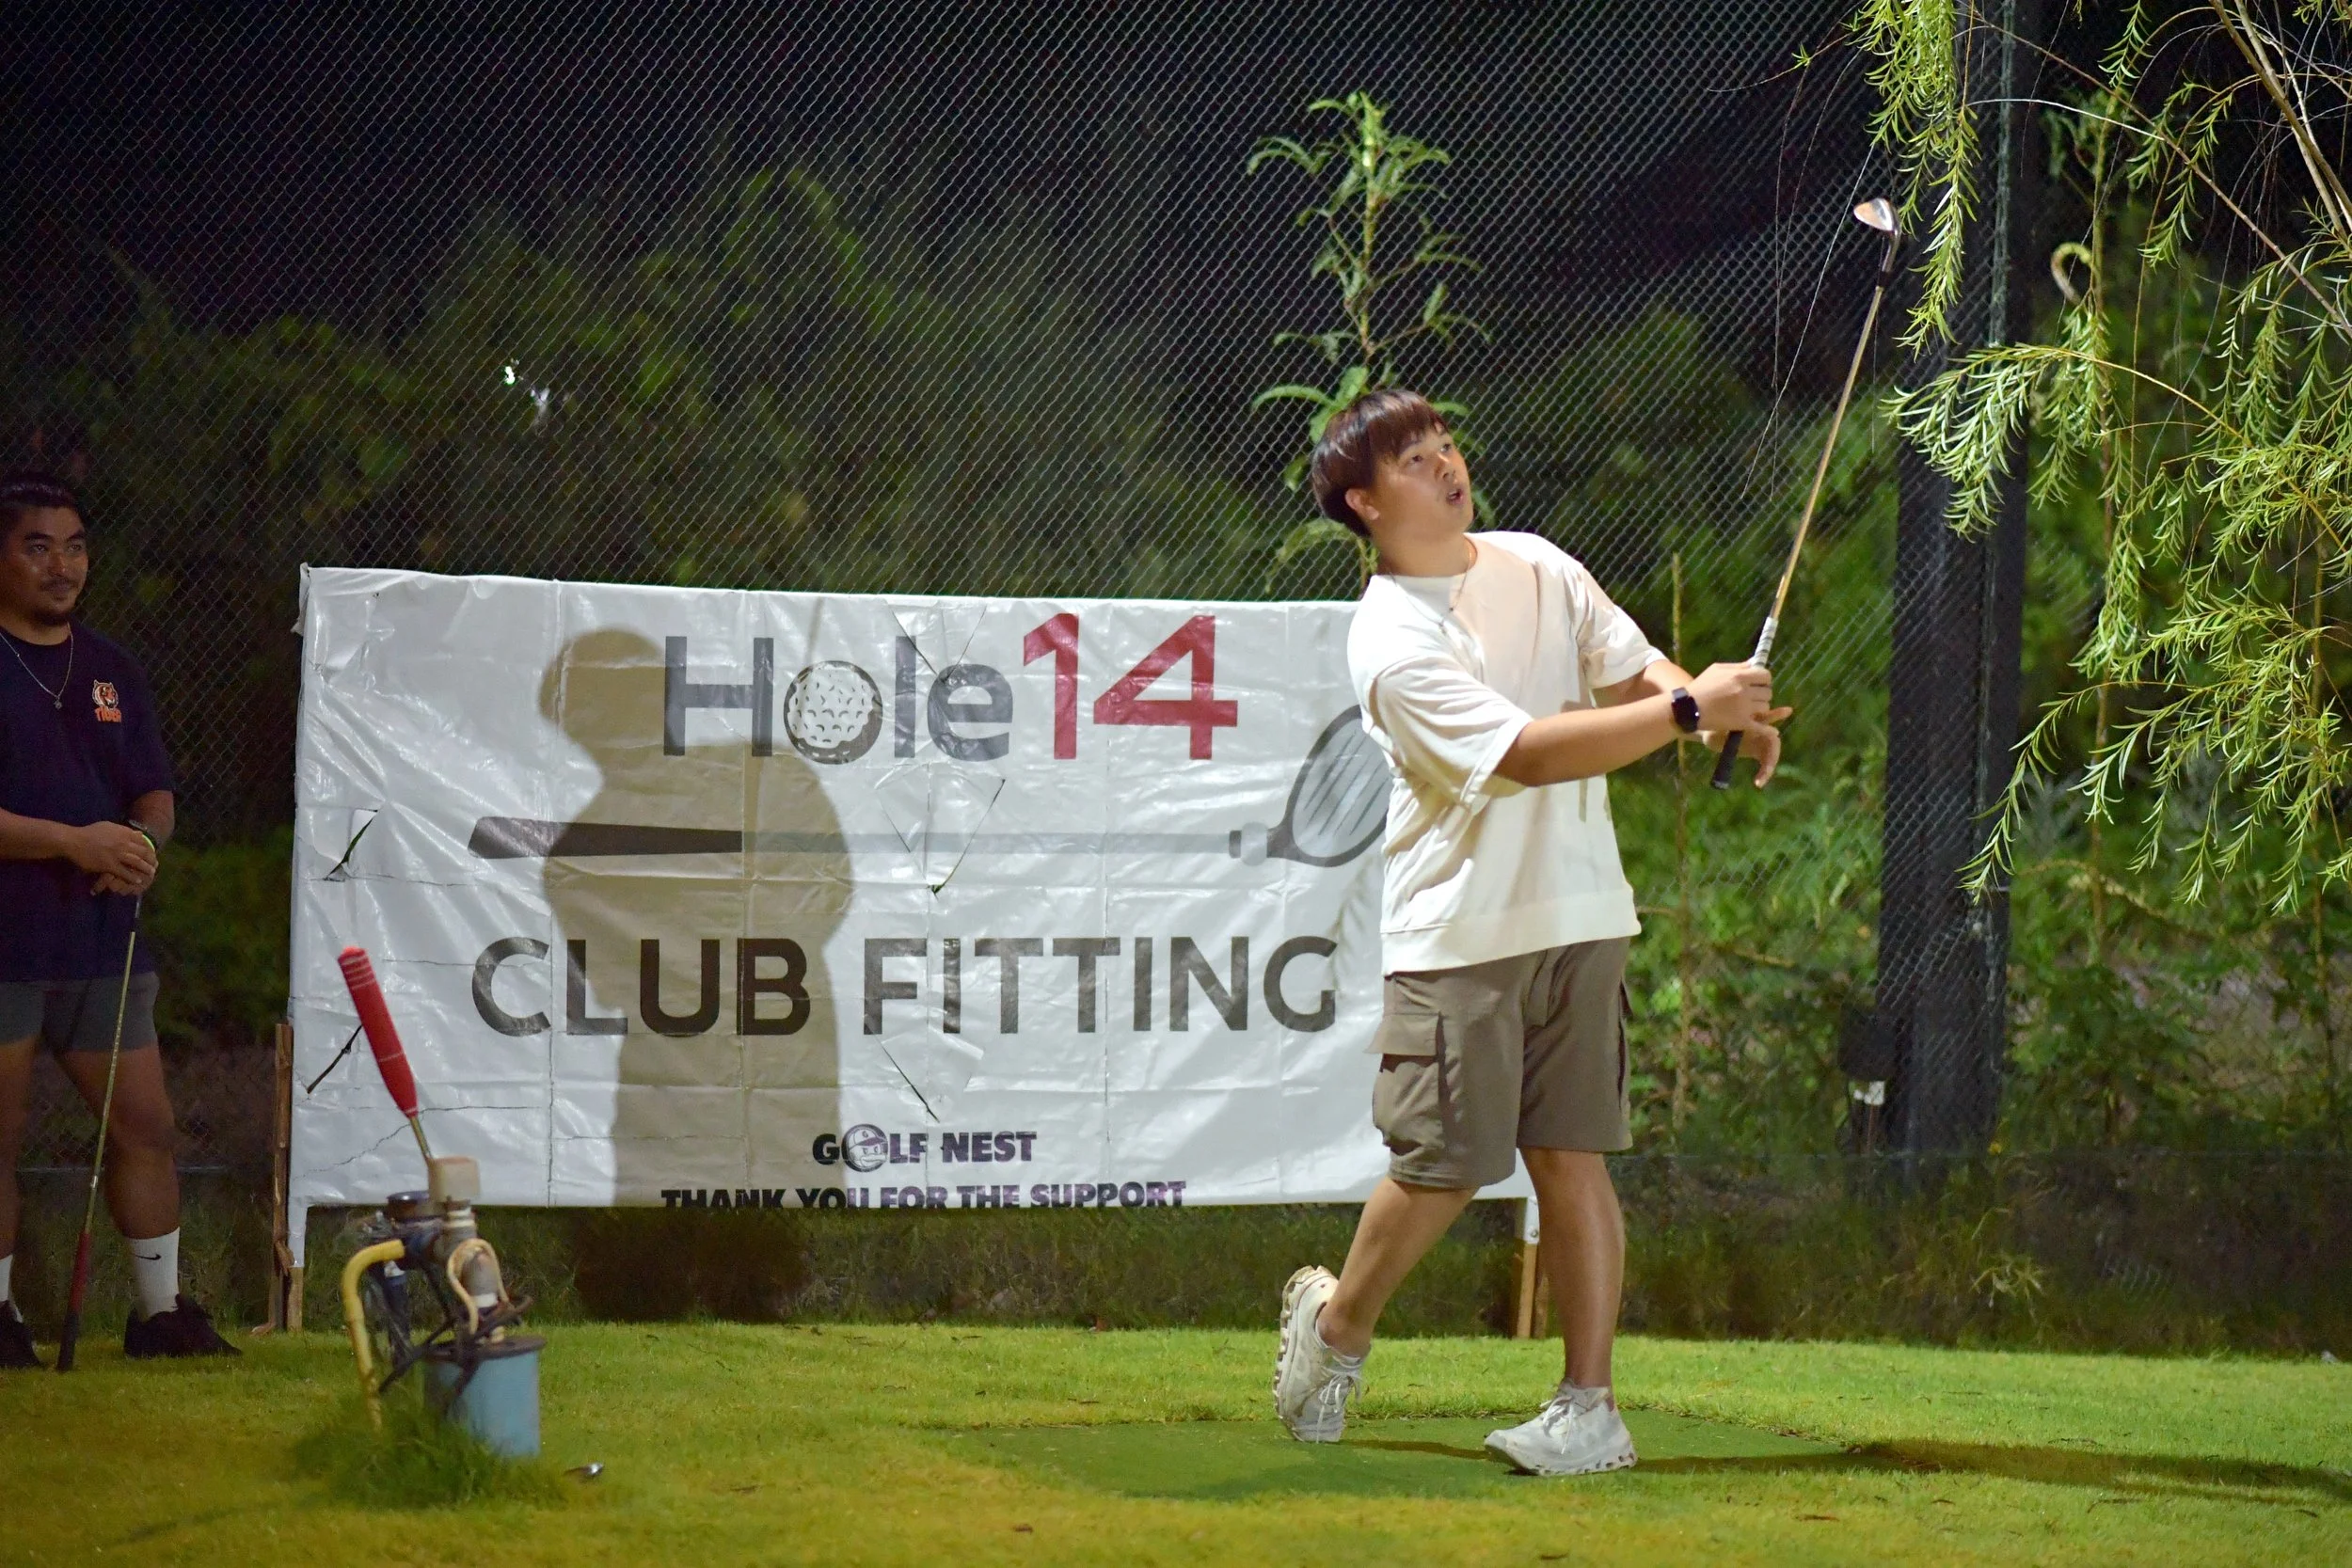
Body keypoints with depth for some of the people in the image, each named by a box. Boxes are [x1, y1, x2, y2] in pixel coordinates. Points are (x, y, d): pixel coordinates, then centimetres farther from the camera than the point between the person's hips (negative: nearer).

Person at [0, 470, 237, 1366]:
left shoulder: (111, 671, 15)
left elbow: (155, 795, 17)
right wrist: (75, 842, -20)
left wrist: (140, 841, -7)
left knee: (146, 1126, 6)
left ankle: (160, 1310, 15)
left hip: (101, 943, 6)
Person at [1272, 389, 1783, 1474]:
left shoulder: (1536, 566, 9)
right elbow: (1527, 753, -23)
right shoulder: (1392, 643, -14)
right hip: (1457, 936, -5)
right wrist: (1687, 710, -26)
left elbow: (1633, 669, 8)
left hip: (1579, 919, 5)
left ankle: (1590, 1407, 5)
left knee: (1572, 1158, 2)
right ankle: (1340, 1322, 26)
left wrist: (1724, 713, -14)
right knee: (1444, 1167, -1)